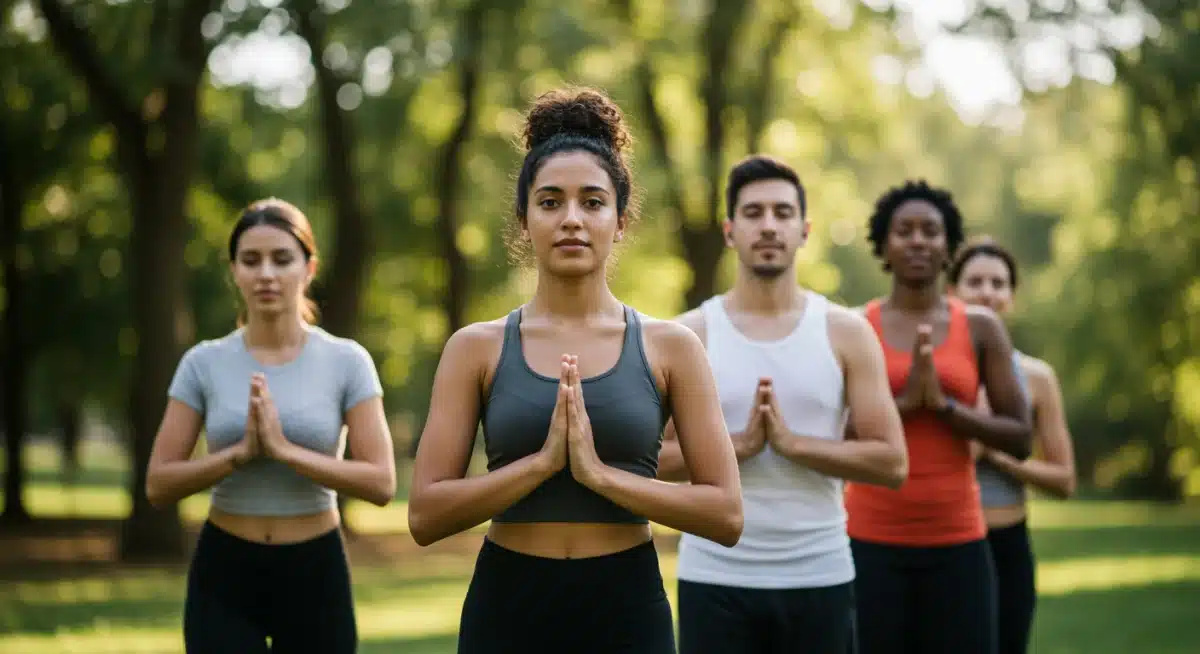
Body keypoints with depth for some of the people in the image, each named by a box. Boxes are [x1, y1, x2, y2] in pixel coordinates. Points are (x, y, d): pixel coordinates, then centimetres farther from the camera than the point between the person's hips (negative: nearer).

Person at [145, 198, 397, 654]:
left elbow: (380, 483, -11)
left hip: (315, 574, 0)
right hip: (223, 575, 0)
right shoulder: (203, 363, -1)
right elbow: (158, 485, -4)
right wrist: (241, 451, -19)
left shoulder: (347, 361, -4)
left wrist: (284, 449, -21)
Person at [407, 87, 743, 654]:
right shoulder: (476, 348, 0)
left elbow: (725, 513, -5)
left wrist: (602, 473, -15)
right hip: (507, 606, 0)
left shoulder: (670, 347, 0)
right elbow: (426, 514, -6)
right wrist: (543, 460, -16)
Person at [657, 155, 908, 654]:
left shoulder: (847, 333, 1)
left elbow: (892, 462, -4)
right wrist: (739, 444, -17)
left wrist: (791, 442, -15)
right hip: (715, 579, -1)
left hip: (819, 578, 1)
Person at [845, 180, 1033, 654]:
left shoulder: (981, 328, 3)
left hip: (957, 542, 1)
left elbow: (1020, 439, -1)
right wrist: (905, 401, -19)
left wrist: (942, 403, -14)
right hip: (872, 541, -1)